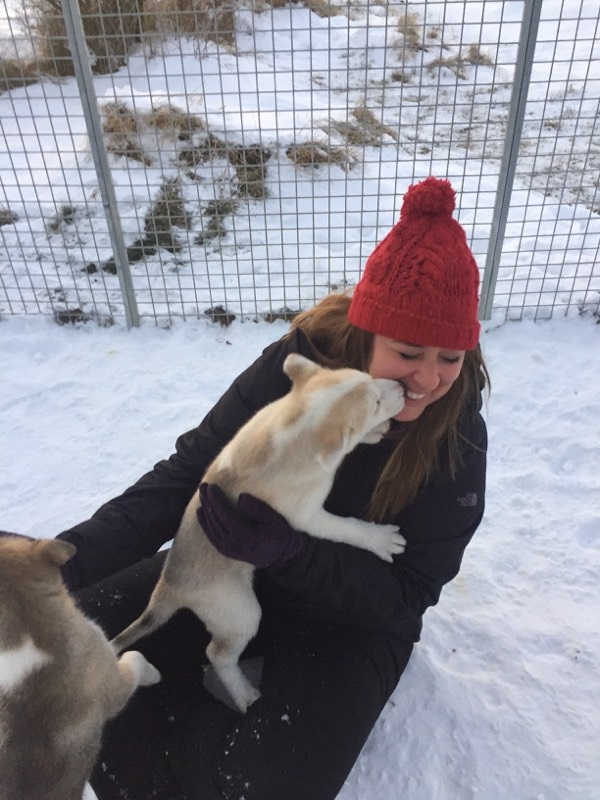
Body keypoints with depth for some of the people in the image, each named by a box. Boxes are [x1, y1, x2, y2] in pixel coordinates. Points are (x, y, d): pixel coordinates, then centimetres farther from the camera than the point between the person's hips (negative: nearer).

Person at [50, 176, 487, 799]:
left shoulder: (456, 440, -20)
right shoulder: (295, 364, -19)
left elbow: (407, 592, -17)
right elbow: (186, 474, -16)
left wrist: (289, 550, -36)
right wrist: (68, 560, -30)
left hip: (355, 614, -1)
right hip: (242, 567, 2)